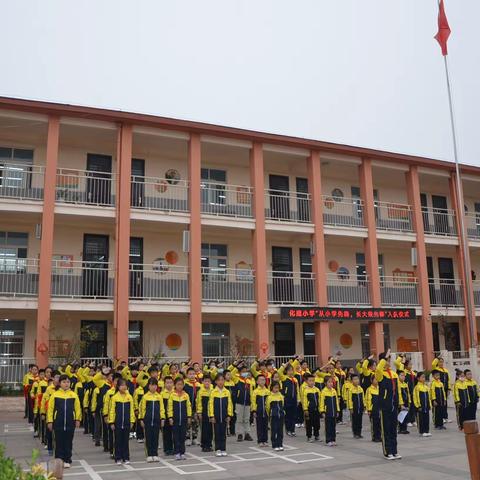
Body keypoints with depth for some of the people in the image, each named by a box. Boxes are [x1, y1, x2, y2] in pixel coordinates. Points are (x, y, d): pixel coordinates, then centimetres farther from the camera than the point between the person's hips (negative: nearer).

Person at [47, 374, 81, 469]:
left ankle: (67, 460, 17)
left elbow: (78, 408, 3)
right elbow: (50, 409, 0)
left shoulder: (74, 395, 1)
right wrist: (50, 421, -2)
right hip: (58, 423, -1)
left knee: (68, 442, 8)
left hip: (70, 423, 1)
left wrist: (78, 419, -1)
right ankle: (59, 460, 17)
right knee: (59, 442, 6)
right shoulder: (55, 395, -2)